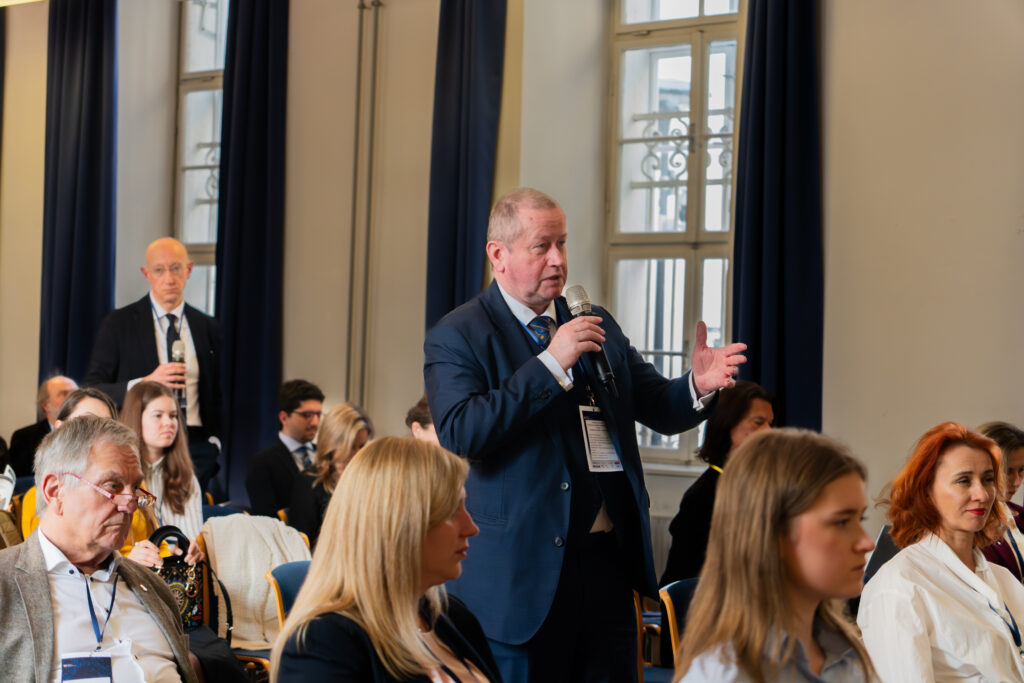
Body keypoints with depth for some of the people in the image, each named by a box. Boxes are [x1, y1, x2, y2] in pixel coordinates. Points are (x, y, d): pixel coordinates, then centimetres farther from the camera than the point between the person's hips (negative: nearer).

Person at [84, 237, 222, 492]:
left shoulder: (208, 328, 13)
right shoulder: (118, 324, 3)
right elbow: (92, 390, -2)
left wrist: (213, 448, 5)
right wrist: (144, 383, -17)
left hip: (195, 450, 3)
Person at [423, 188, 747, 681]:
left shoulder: (598, 325, 15)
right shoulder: (457, 336, -4)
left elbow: (660, 409, 13)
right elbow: (459, 433, -20)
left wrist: (698, 386, -11)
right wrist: (551, 364, -21)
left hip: (608, 560, 6)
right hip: (522, 567, -5)